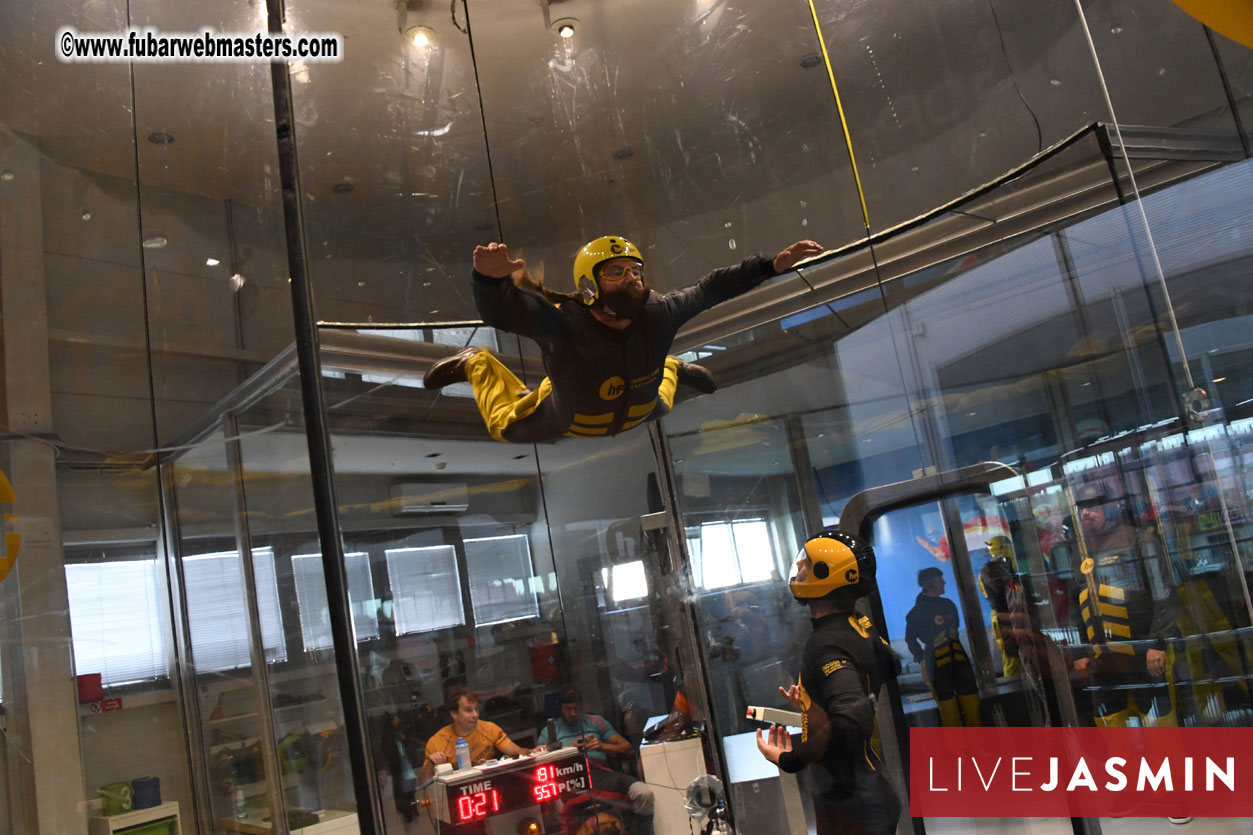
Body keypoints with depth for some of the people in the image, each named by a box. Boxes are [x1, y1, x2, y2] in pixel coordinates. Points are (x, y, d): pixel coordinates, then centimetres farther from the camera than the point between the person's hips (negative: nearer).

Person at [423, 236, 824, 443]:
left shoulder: (658, 314, -33)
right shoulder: (564, 325, -45)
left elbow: (712, 288, -21)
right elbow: (499, 310, -56)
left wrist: (774, 265, -22)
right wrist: (490, 278, -79)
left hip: (636, 414, 3)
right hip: (564, 423, -3)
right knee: (507, 427, 25)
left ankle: (669, 368, 65)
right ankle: (478, 365, 44)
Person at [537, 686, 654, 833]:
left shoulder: (595, 722, 25)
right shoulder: (549, 730, 22)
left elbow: (628, 749, 18)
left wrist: (603, 746, 0)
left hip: (600, 772, 2)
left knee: (644, 793, -28)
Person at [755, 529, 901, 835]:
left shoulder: (827, 643, -24)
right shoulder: (863, 628, 3)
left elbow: (853, 722, -37)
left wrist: (790, 759, -25)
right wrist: (810, 706, 16)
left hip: (849, 807, -9)